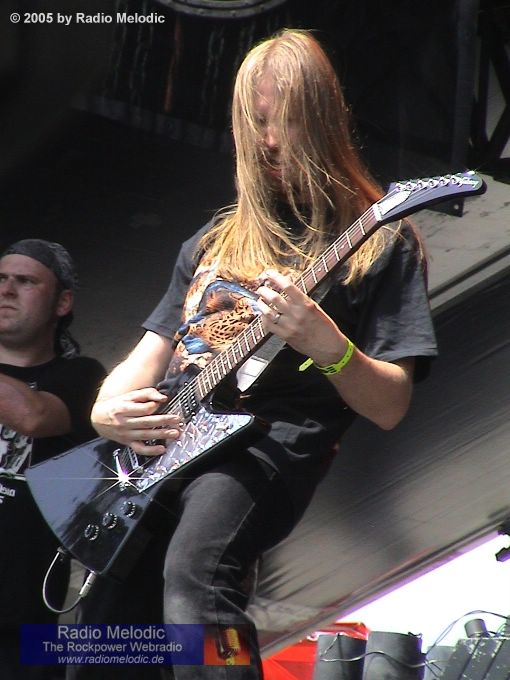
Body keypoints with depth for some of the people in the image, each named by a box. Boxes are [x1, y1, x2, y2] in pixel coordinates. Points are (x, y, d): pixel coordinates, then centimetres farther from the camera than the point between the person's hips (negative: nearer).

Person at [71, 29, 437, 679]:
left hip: (268, 445, -6)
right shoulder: (215, 241, 26)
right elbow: (147, 357, 26)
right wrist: (108, 411, 4)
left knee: (194, 572, -34)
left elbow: (390, 406, 3)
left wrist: (323, 343, -16)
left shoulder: (378, 242, 9)